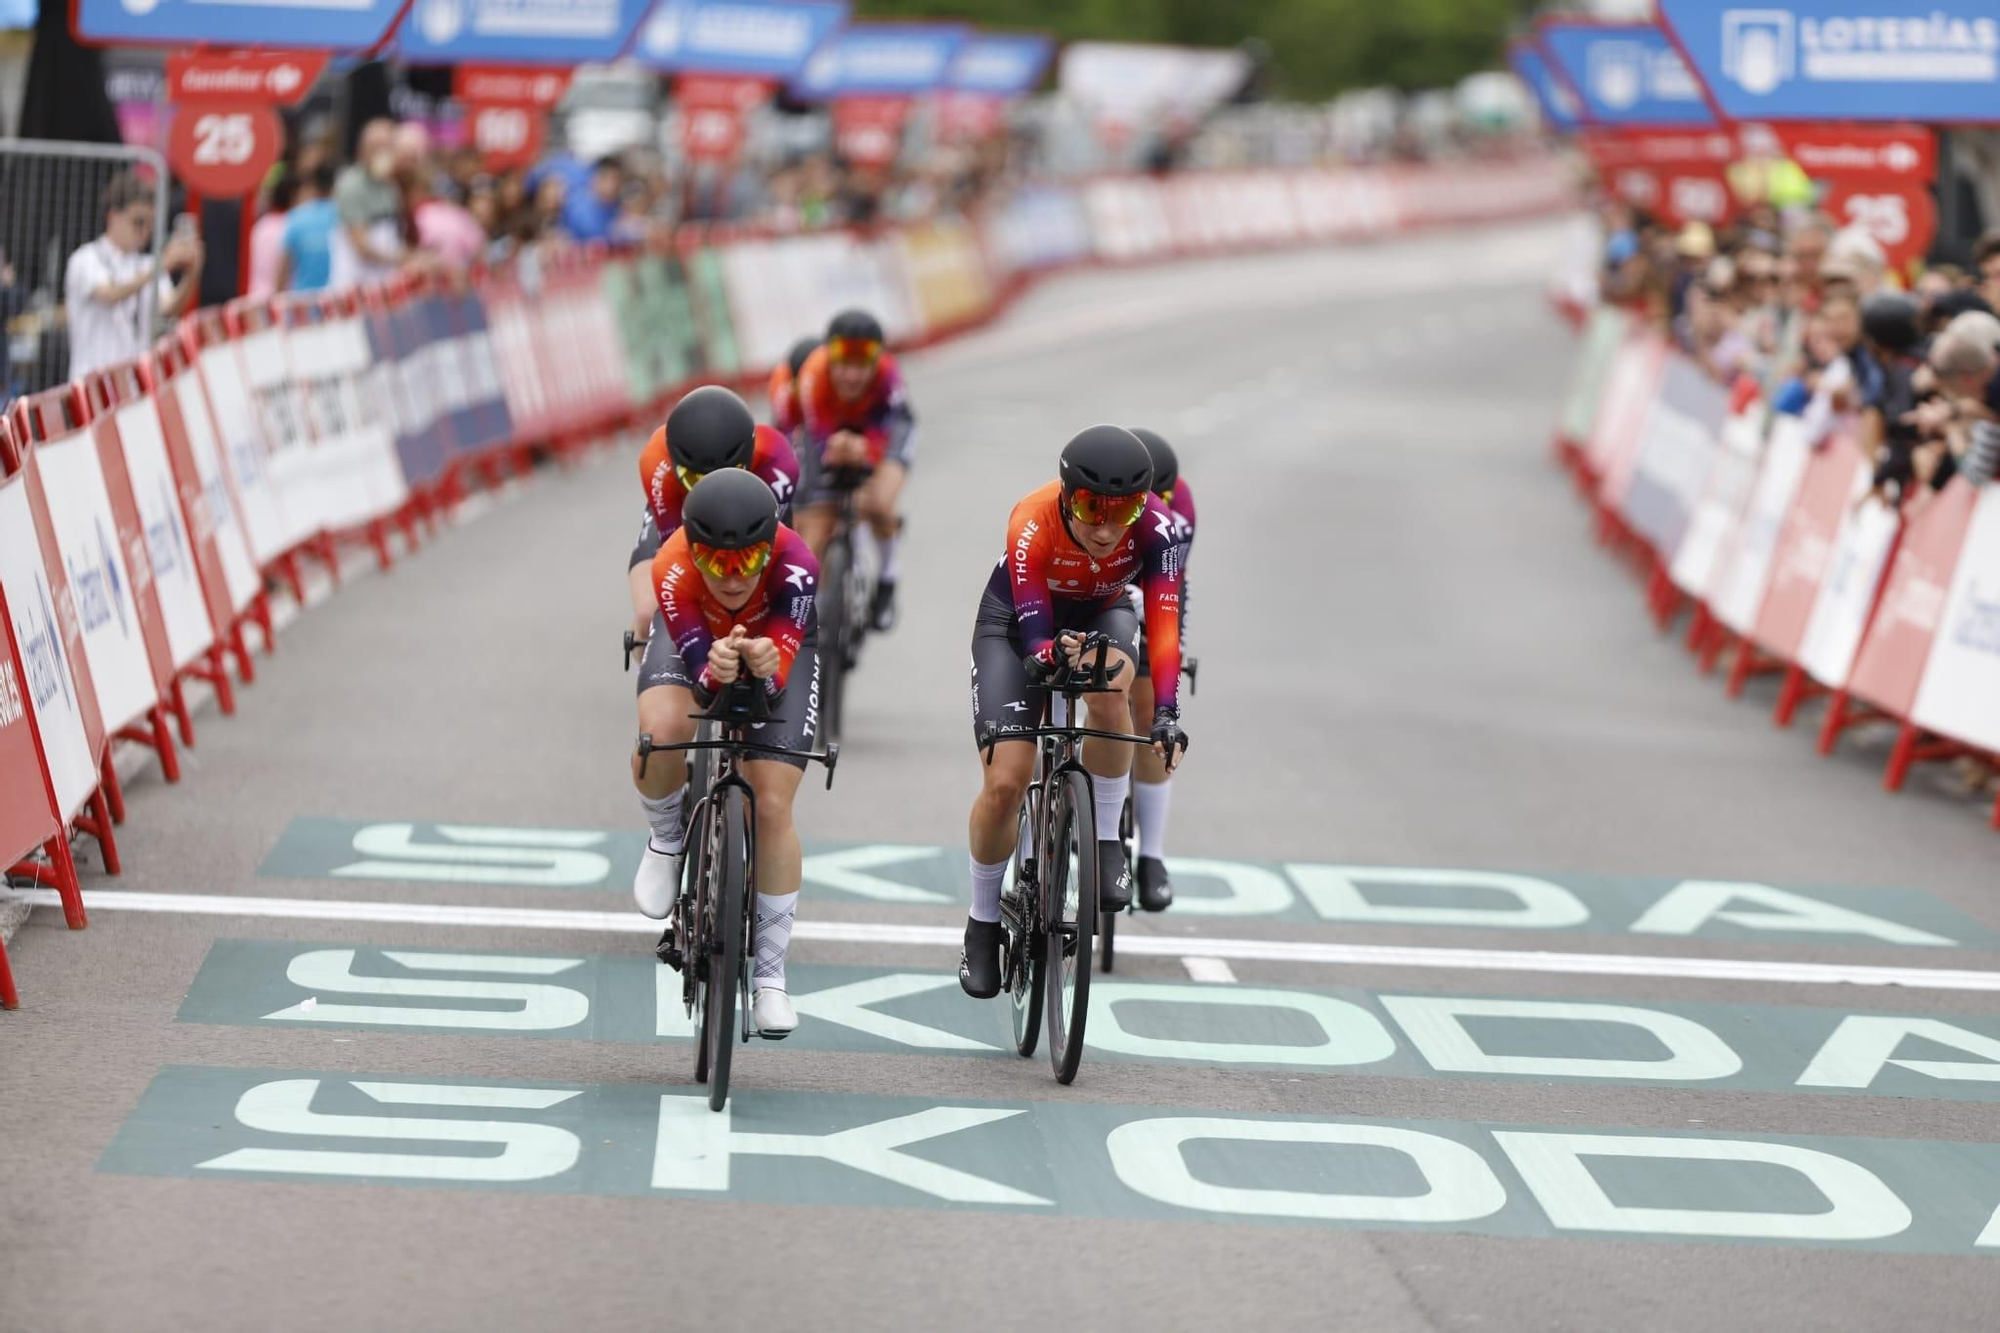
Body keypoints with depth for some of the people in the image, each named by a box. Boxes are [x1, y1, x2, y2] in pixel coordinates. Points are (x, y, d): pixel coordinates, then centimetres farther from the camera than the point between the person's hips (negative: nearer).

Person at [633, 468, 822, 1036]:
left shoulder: (795, 566, -39)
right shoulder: (673, 569, -37)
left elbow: (779, 676, -39)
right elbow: (701, 676, -37)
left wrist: (766, 667, -62)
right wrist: (717, 668, -60)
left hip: (781, 645, 0)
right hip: (698, 638, 0)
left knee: (773, 806, -10)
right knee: (662, 734, -33)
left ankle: (771, 975, 5)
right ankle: (667, 841, 2)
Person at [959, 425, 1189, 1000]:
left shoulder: (1156, 526, -31)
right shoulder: (1032, 525, -35)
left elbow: (1164, 621, -35)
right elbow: (1034, 636, -38)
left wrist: (1166, 711, -47)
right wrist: (1055, 652, -62)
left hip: (1100, 614, 1)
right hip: (1017, 620, -1)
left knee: (1109, 688, -36)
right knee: (1005, 782, -12)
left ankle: (1106, 840, -15)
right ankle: (982, 924, 10)